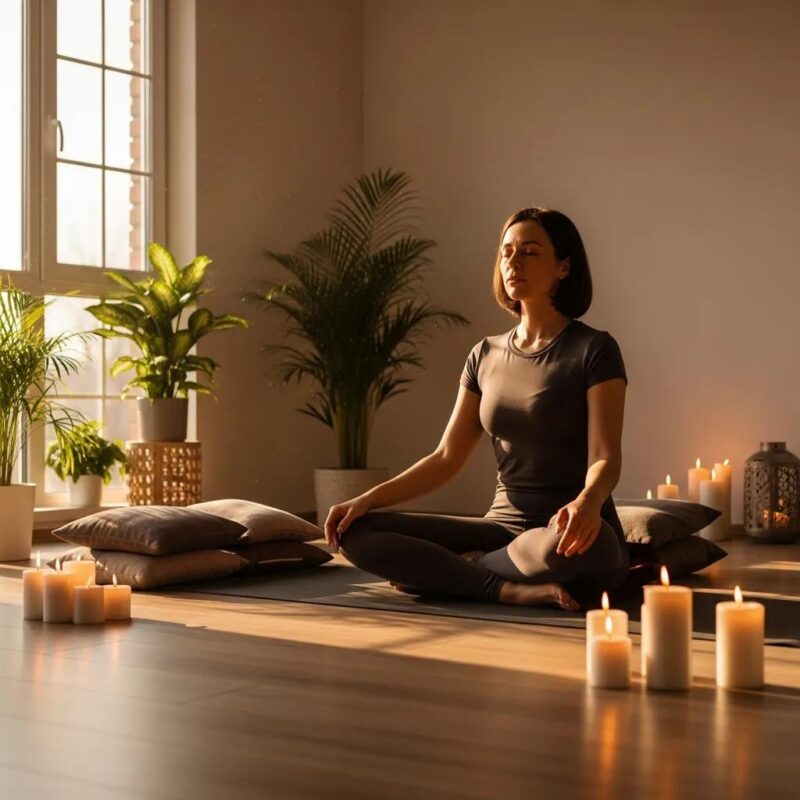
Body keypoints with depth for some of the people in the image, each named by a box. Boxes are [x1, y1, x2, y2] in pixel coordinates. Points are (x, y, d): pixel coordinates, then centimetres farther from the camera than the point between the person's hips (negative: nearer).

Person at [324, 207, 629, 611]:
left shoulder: (594, 350, -5)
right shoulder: (486, 355, 12)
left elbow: (605, 458, -15)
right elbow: (446, 459, 10)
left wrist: (587, 503, -39)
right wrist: (367, 499, -4)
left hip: (566, 532, -5)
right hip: (503, 526, 5)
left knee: (574, 545, -43)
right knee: (356, 533, -13)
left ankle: (467, 567, -13)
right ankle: (514, 590, -23)